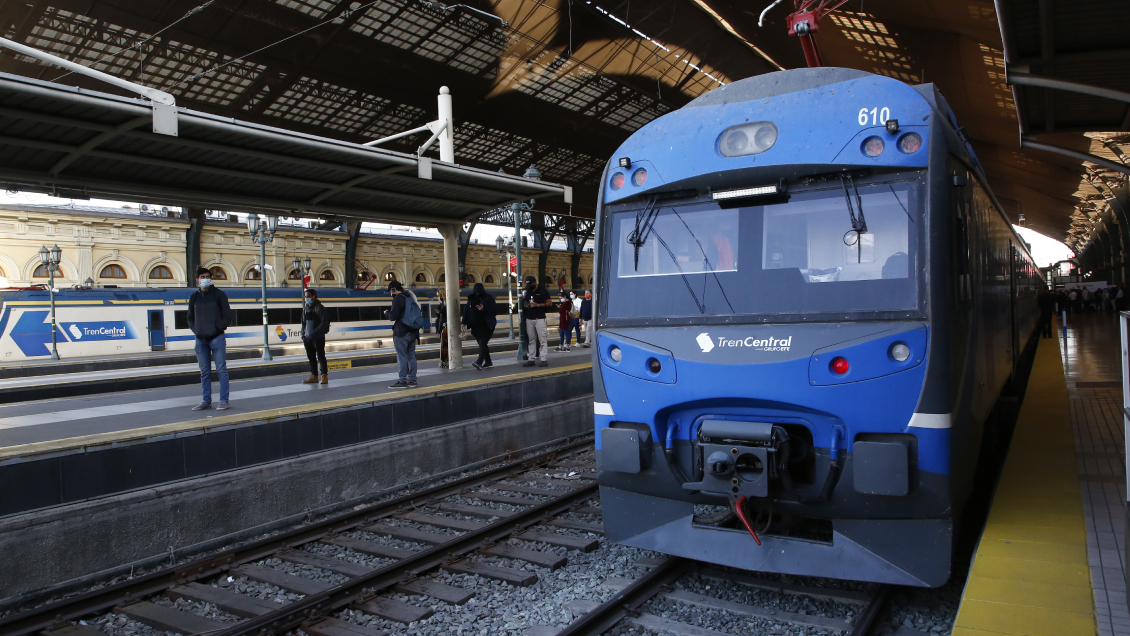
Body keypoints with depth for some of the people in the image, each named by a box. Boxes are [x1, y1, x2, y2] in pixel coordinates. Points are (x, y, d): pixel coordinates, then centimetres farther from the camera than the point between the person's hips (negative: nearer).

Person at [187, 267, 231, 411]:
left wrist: (218, 328, -10)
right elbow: (190, 317, 20)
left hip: (216, 338, -4)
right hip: (200, 339, 4)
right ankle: (206, 401, 15)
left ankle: (223, 400, 0)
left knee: (221, 370, -3)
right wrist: (195, 329, 4)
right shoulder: (194, 297, 12)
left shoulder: (219, 294, 1)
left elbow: (227, 315, -1)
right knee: (204, 372, 9)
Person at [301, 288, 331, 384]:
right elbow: (304, 322, 21)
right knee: (311, 357, 8)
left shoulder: (319, 307, -7)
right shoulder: (305, 308, 13)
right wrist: (303, 334, 11)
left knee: (321, 356, -5)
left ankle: (324, 376, -3)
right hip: (308, 338, 6)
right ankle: (314, 376, 14)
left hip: (318, 337, -6)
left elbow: (324, 322, -12)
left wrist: (315, 332, -20)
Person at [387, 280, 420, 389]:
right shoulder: (411, 297, 14)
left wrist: (387, 312, 2)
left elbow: (393, 316, -16)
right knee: (411, 356, 10)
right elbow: (418, 315, 18)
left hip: (402, 333, -8)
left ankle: (402, 381, -4)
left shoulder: (398, 298, -11)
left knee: (401, 357, -4)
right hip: (413, 332, 8)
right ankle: (412, 380, 12)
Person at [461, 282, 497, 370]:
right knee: (482, 344, 8)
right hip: (475, 326, 5)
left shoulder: (488, 298, -2)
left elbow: (495, 310, -6)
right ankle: (488, 362, 18)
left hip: (486, 325, -5)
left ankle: (479, 362, -29)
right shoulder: (471, 299, 10)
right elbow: (466, 311, 9)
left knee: (483, 343, -17)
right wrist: (464, 323, 1)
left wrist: (484, 308, -20)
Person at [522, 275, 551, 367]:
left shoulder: (542, 291, -5)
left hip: (539, 319, -6)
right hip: (529, 319, 6)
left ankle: (544, 359, -8)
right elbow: (524, 303, 24)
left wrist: (538, 305, -18)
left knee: (542, 339, -7)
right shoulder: (527, 291, 12)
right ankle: (531, 359, 10)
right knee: (531, 340, 8)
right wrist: (525, 304, -1)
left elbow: (550, 303, -8)